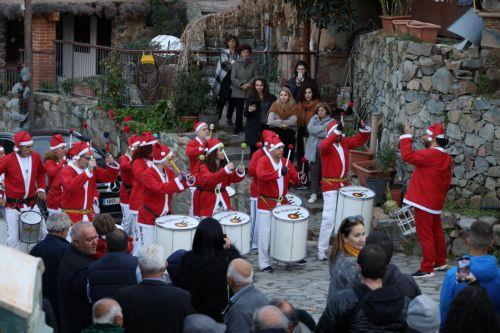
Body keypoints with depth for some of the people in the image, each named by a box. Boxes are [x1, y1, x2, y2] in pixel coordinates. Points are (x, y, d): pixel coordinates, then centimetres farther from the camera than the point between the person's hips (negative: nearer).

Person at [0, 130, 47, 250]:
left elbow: (41, 173, 17)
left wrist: (41, 189, 6)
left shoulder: (36, 157, -3)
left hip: (32, 204, 4)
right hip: (13, 205, -4)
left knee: (44, 234, 8)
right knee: (13, 239, -1)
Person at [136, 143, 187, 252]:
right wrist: (177, 180, -31)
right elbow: (160, 188, -31)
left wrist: (186, 181, -10)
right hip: (149, 218, -6)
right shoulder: (148, 174, -16)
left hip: (164, 217, 6)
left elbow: (177, 188, 9)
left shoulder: (168, 172, 5)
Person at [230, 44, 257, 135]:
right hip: (238, 91, -1)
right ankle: (238, 128, 12)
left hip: (250, 91, 1)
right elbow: (233, 78, -3)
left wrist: (249, 84, -13)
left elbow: (255, 76, 4)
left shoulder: (253, 64, 7)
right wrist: (241, 85, -15)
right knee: (239, 111, 3)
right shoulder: (236, 64, 3)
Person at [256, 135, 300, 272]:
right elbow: (261, 175, -30)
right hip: (266, 203, -6)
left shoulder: (285, 162, 7)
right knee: (265, 234, -4)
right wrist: (279, 173, -35)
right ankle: (264, 263, 3)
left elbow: (294, 177, 7)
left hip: (282, 203, 6)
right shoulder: (263, 161, -11)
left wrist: (298, 178, -16)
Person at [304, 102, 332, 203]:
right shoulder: (314, 119, 14)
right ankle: (314, 194, 7)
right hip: (314, 151, 3)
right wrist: (323, 128, -9)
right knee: (314, 173, 4)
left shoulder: (331, 121, 3)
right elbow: (310, 128, -5)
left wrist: (316, 131, -9)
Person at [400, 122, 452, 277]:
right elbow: (447, 181, 15)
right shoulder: (446, 157, 8)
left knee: (425, 234, -5)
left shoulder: (430, 154, -21)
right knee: (436, 231, 19)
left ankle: (427, 269, -2)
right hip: (436, 202, 9)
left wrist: (407, 136, -17)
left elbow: (408, 156, -26)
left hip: (424, 201, -9)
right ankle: (440, 262, 31)